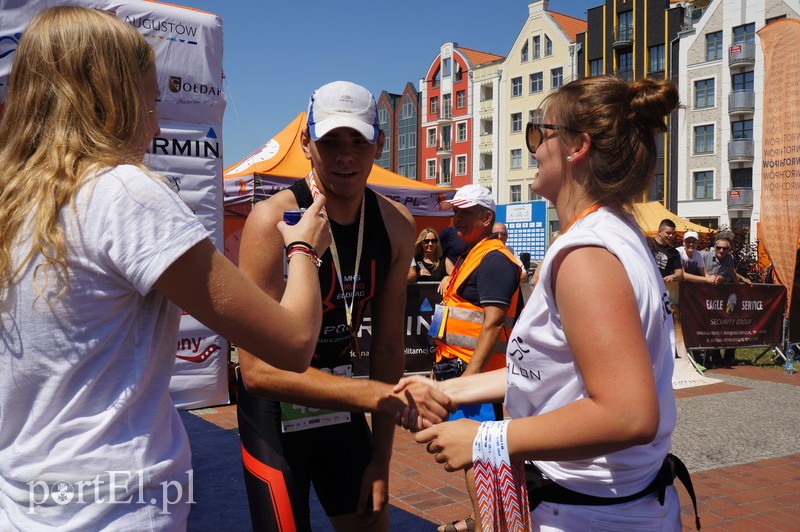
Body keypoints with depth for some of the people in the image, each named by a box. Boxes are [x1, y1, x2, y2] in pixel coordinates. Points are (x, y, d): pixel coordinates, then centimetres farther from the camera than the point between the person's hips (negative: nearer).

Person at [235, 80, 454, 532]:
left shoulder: (397, 225, -6)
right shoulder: (273, 220, -23)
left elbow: (388, 346, -2)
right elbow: (257, 369, -28)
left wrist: (381, 458, -2)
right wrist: (377, 395, -37)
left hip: (343, 407, 5)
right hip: (276, 414, -5)